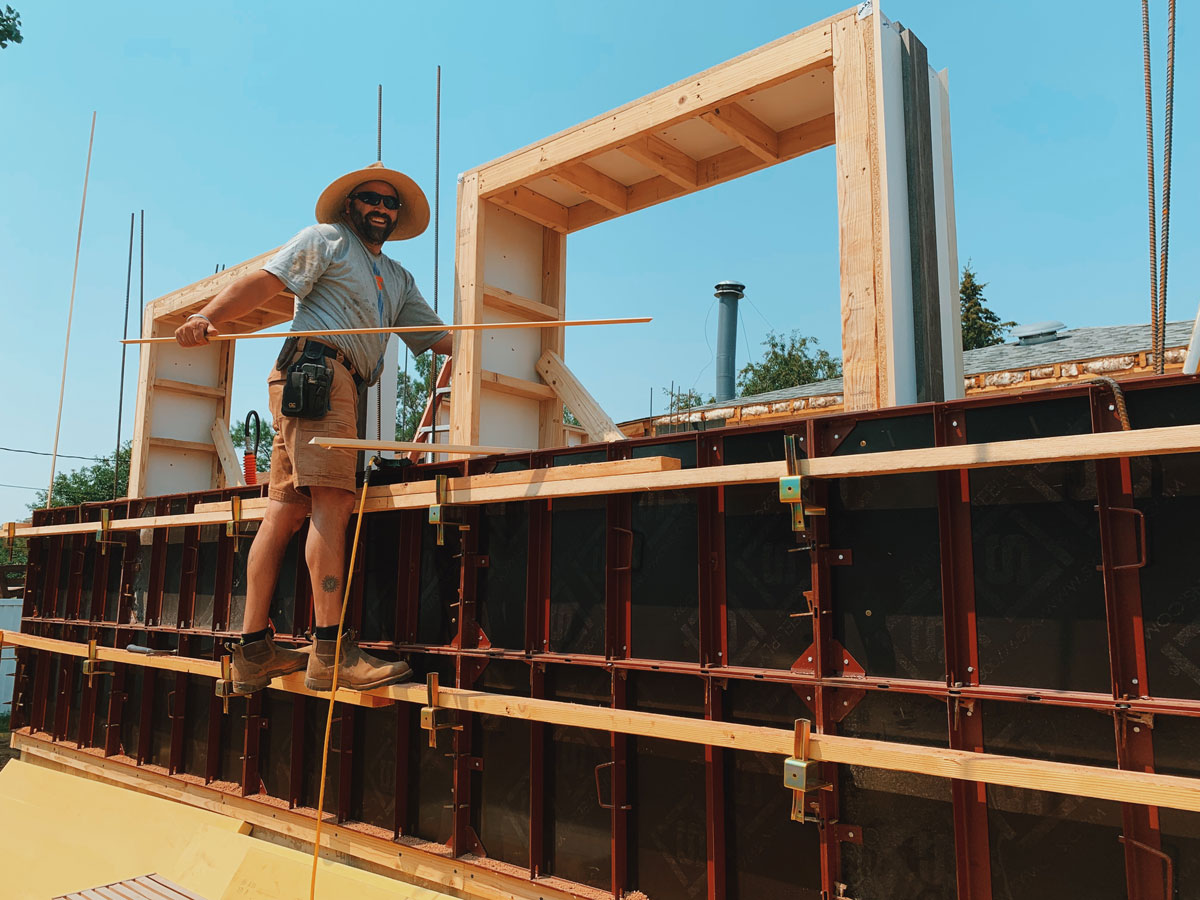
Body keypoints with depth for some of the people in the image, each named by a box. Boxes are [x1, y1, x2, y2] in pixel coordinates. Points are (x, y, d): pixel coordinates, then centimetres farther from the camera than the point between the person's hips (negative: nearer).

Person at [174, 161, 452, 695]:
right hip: (316, 369, -7)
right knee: (333, 501, -18)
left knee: (284, 510, 3)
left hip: (343, 388, 7)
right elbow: (265, 280, -2)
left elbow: (436, 335, 24)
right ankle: (330, 651, -21)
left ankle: (252, 652, 4)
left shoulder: (398, 280, 31)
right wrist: (207, 316, -16)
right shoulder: (327, 239, 11)